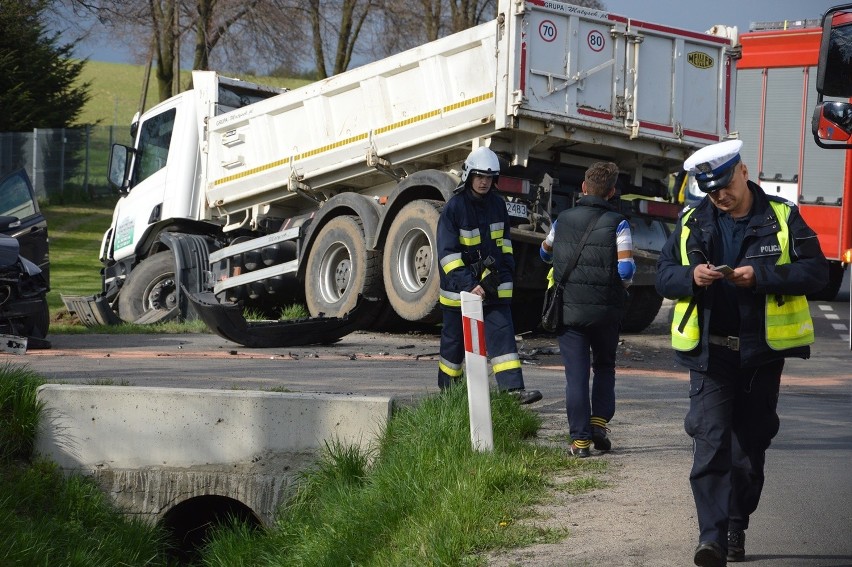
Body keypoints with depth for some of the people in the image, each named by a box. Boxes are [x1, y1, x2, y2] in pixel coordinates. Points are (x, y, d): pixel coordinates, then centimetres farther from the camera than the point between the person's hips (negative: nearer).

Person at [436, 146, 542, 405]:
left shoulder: (497, 204, 5)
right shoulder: (454, 208, -13)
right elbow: (448, 254, -18)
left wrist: (507, 265, 11)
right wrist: (468, 286, -27)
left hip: (493, 283, 4)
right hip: (460, 286, -4)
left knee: (502, 332, -9)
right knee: (454, 340, 9)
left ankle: (513, 388, -17)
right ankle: (447, 391, 26)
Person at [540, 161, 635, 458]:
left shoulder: (563, 220, 3)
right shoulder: (617, 224, -7)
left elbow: (545, 253, 21)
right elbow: (626, 269, -15)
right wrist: (621, 284, 7)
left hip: (569, 310, 1)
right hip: (605, 311, -1)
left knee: (576, 375, 3)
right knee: (604, 367, 20)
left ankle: (579, 439, 1)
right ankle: (599, 421, 6)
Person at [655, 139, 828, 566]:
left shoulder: (782, 218, 0)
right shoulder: (693, 222, 5)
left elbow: (816, 271, -6)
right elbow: (663, 274, 9)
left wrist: (760, 274, -20)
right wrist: (691, 276, -14)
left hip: (763, 353, 0)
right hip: (710, 351, 0)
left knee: (750, 445, 9)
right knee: (710, 442, -12)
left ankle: (737, 528, 23)